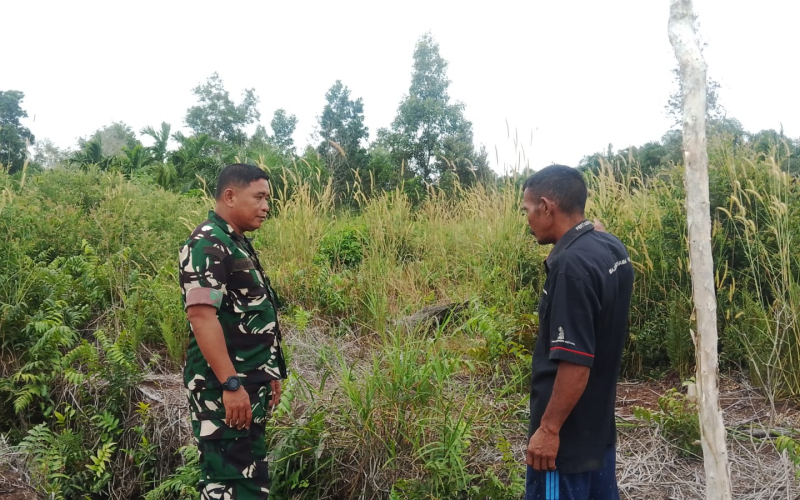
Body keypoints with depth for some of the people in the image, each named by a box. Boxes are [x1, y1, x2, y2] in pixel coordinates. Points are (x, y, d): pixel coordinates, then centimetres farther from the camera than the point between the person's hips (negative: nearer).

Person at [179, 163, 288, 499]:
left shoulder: (238, 244, 15)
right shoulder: (208, 243, -15)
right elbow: (201, 314, -24)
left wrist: (268, 373, 21)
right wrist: (231, 384, -27)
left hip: (248, 383, 10)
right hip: (224, 387, -10)